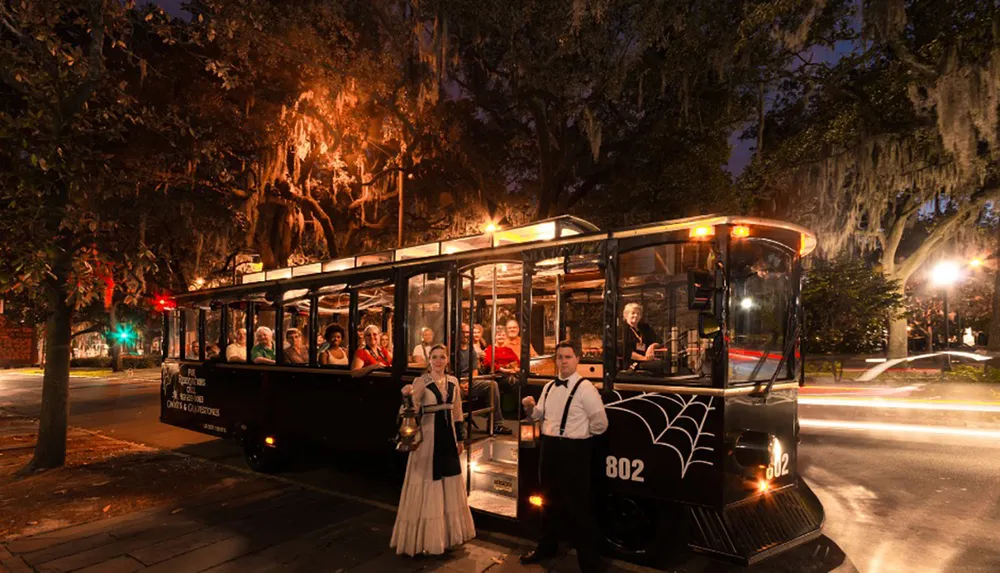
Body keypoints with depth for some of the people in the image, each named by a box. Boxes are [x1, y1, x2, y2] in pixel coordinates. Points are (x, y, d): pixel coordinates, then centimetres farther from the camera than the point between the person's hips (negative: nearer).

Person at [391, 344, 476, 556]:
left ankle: (449, 531, 33)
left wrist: (459, 438, 13)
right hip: (428, 437, -6)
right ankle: (425, 537, 16)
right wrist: (408, 396, -44)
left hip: (448, 436, 6)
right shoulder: (421, 382, -10)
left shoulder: (453, 381, 6)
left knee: (449, 485, 16)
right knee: (428, 486, 1)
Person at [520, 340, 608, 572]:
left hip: (573, 451, -7)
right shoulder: (549, 387, 8)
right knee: (549, 500, 21)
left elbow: (600, 423, -15)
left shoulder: (585, 388, -15)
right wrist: (530, 408, -4)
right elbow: (540, 415, 17)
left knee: (578, 506, 1)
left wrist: (579, 434, -2)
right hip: (549, 447, 7)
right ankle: (547, 547, 41)